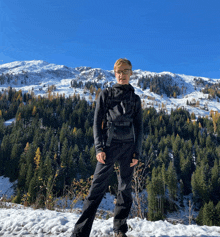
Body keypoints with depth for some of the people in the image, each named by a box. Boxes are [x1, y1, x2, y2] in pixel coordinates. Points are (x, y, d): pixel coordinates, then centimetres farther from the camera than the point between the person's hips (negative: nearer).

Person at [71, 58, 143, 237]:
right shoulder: (105, 94, 8)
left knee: (126, 188, 7)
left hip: (128, 147, 3)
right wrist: (99, 148, -8)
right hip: (109, 145, -2)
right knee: (98, 187, -8)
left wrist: (137, 152, 2)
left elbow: (138, 127, 11)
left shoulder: (135, 99, 13)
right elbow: (97, 122, 3)